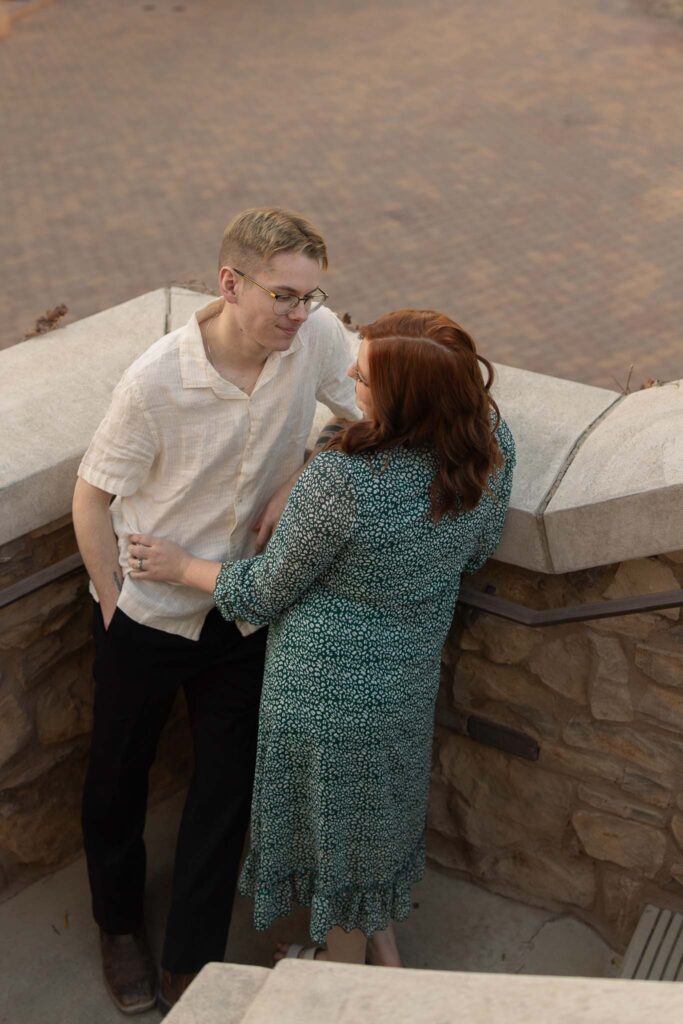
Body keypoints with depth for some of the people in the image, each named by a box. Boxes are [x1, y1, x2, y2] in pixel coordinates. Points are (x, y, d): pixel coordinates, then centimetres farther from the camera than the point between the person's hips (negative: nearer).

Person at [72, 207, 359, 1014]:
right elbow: (93, 495, -13)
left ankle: (191, 964, 31)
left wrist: (297, 478, -16)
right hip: (146, 615, -2)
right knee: (119, 775, 17)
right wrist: (113, 605, -7)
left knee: (228, 783, 10)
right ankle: (120, 927, 46)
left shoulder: (317, 335, -17)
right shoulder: (157, 381, -26)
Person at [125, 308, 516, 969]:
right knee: (376, 805, 30)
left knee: (335, 820, 21)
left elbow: (265, 591, -19)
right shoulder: (492, 442, -17)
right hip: (411, 674, 6)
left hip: (329, 685, -6)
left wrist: (181, 566, -2)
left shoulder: (341, 481, -36)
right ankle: (384, 949, 54)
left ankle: (343, 967, 48)